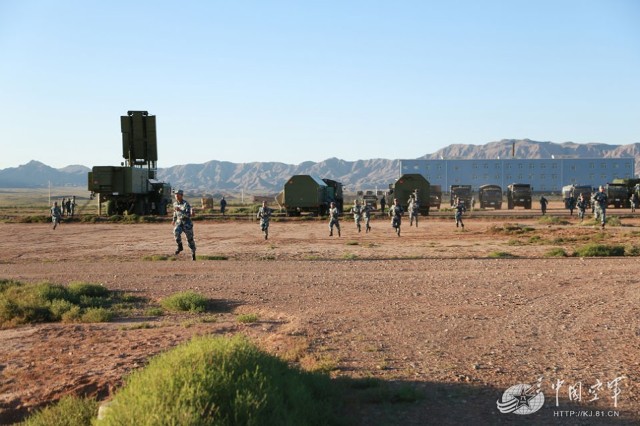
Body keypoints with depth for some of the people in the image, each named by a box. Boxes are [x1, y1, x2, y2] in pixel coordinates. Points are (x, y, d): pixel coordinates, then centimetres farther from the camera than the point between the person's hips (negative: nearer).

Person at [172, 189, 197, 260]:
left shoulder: (186, 204, -17)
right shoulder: (175, 204, 3)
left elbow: (189, 215, -26)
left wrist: (180, 210, -34)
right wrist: (174, 220, 27)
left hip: (187, 223, -4)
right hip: (179, 222, 4)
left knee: (190, 238, 5)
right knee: (176, 232, -28)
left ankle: (193, 253, 24)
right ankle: (180, 246, -9)